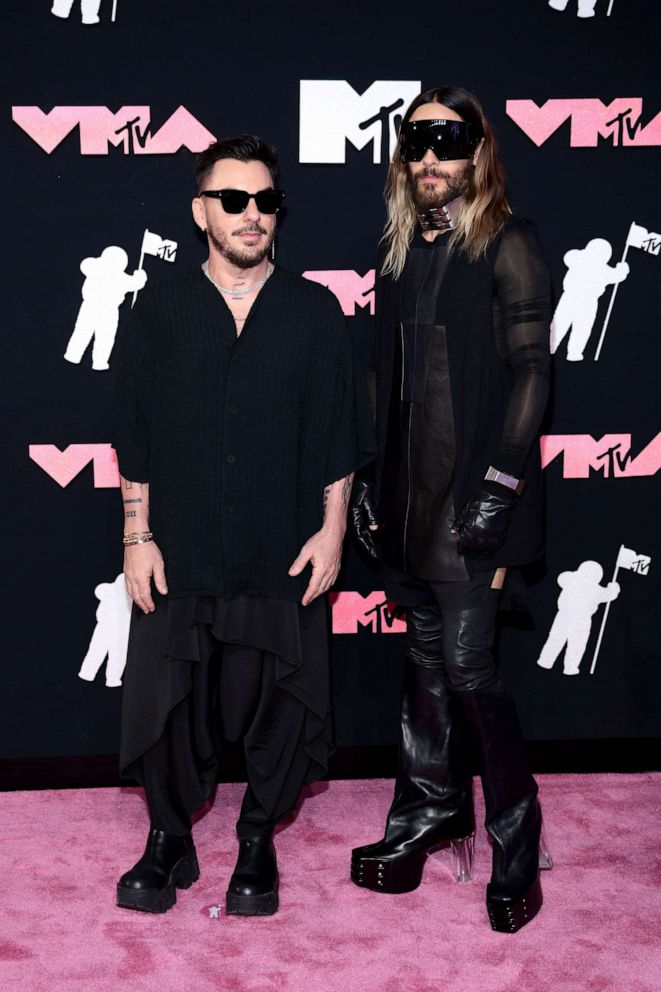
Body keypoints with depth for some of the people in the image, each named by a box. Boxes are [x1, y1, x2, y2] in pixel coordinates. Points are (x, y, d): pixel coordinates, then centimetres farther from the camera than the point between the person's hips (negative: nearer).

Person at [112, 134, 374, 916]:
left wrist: (331, 531, -1)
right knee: (166, 699, 8)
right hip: (179, 554, 1)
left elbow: (339, 437, 4)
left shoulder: (315, 311, 2)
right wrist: (137, 536, -1)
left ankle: (257, 843, 28)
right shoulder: (160, 311, 3)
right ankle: (169, 841, 28)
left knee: (277, 702, 8)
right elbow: (134, 438, 4)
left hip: (282, 556, 0)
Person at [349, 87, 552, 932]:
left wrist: (500, 485, -16)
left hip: (474, 489, -6)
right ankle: (432, 809, 26)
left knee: (466, 664, -6)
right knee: (426, 654, 12)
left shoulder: (505, 246, -5)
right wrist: (374, 478, 12)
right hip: (412, 489, 6)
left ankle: (516, 845, 9)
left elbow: (531, 371, -10)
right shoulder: (400, 251, 14)